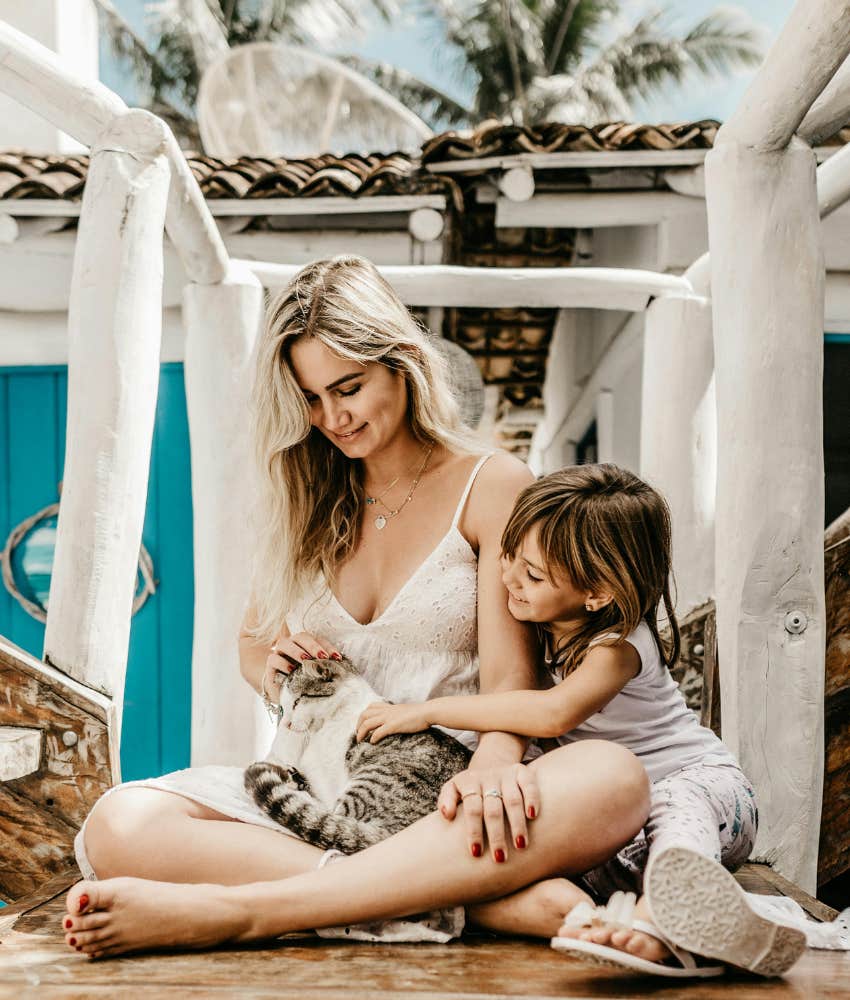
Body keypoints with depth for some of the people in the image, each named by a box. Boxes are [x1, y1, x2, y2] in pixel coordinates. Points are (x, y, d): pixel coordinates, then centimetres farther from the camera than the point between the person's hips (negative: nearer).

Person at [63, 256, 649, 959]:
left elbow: (510, 674, -7)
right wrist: (271, 665, 0)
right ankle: (486, 901, -35)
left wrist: (495, 764, -31)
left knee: (612, 780, -37)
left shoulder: (492, 486, 3)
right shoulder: (303, 499, 16)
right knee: (119, 828, -26)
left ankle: (230, 909, -41)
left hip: (443, 796, -2)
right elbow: (253, 642, 26)